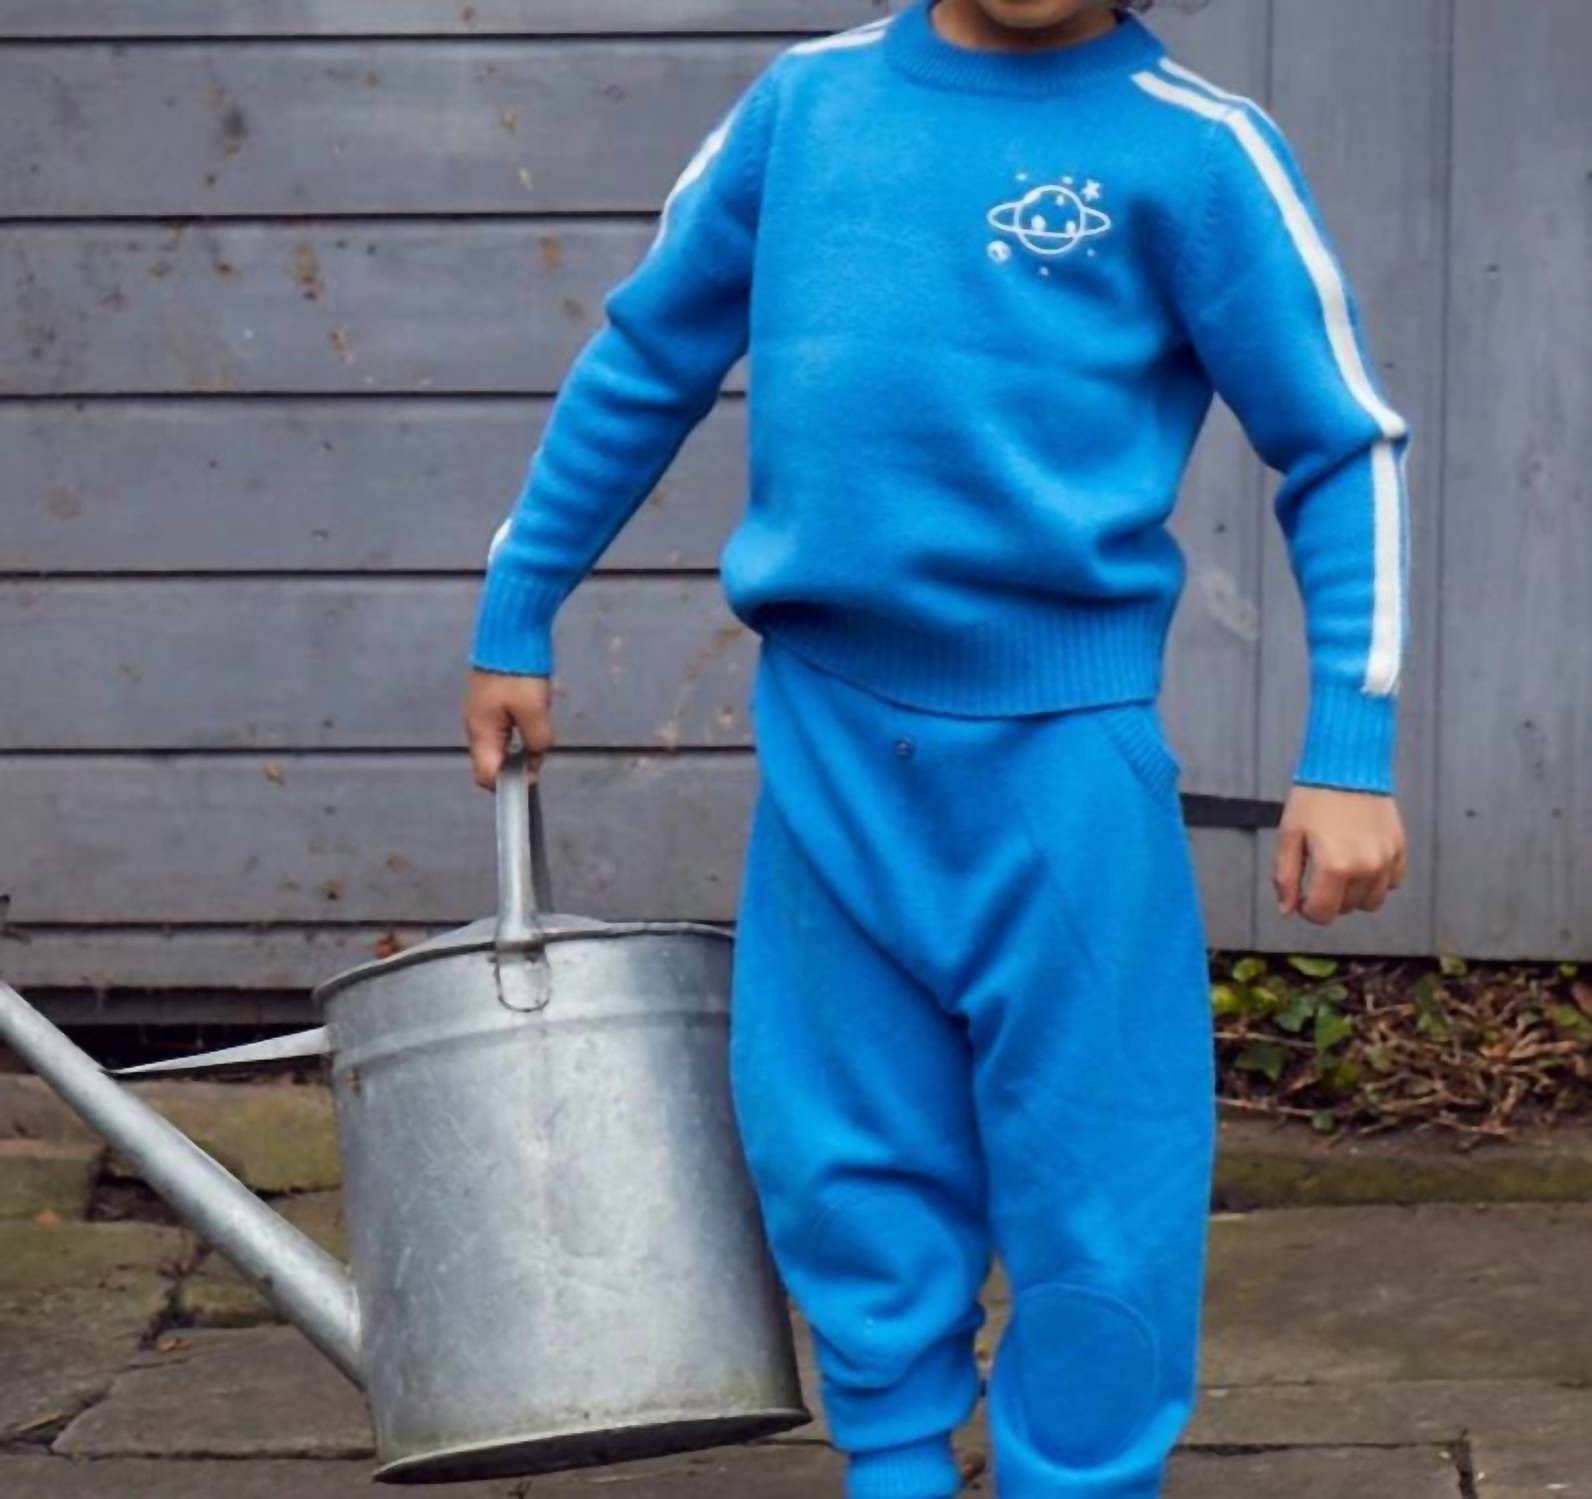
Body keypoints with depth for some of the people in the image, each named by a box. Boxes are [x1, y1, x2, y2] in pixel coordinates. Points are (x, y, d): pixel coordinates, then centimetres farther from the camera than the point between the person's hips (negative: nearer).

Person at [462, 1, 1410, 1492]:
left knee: (1094, 1195, 0)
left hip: (1061, 748, -4)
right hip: (827, 739, 4)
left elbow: (1344, 452, -2)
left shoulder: (1193, 146, -5)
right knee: (848, 1162, 11)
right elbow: (647, 361, 18)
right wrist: (514, 617, 20)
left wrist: (1348, 757, -10)